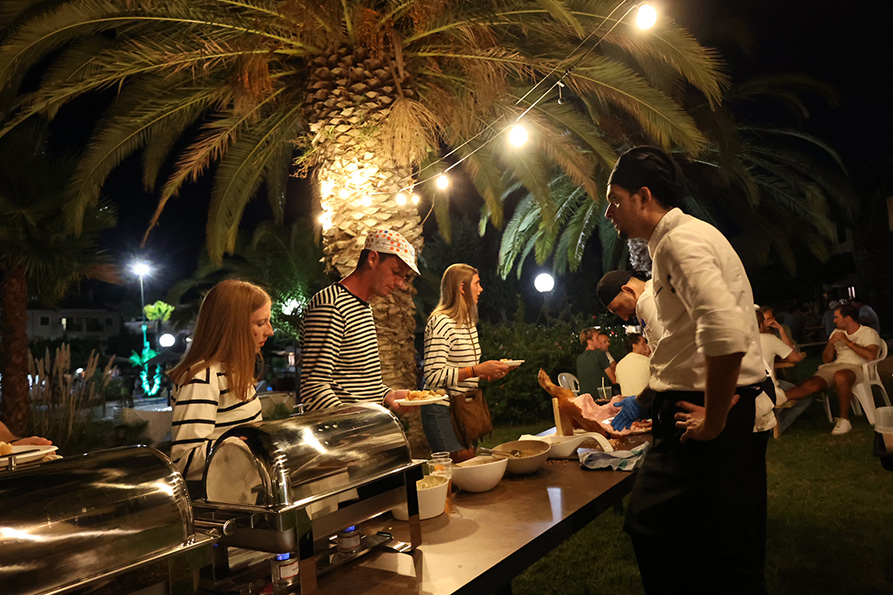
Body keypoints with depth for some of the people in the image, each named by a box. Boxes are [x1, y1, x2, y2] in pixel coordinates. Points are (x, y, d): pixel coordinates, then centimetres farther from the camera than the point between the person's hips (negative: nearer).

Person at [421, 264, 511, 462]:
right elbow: (433, 377, -21)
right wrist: (477, 370, -23)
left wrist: (487, 372, 5)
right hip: (442, 411, -9)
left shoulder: (468, 322, 14)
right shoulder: (441, 322, -15)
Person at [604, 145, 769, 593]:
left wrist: (713, 420, -22)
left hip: (705, 410, -10)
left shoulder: (681, 240, -17)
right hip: (691, 407, 10)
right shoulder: (673, 240, 17)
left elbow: (726, 331, -33)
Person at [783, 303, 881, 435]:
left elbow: (870, 356, -15)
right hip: (835, 365, 5)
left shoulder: (869, 332, 6)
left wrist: (847, 341, -10)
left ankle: (843, 418, -30)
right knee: (811, 385, -25)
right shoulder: (837, 332, 24)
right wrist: (830, 344, 3)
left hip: (855, 367, -5)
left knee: (840, 376, -41)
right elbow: (826, 360, 22)